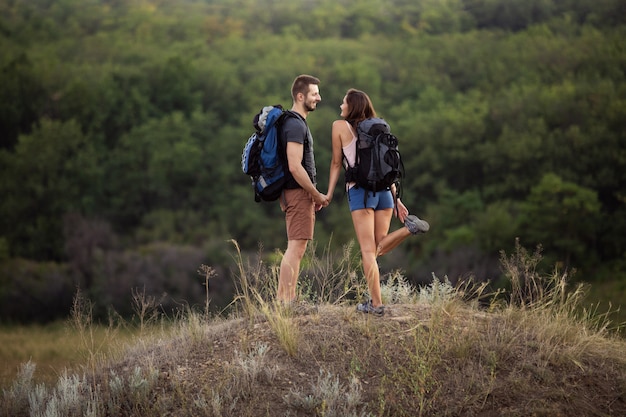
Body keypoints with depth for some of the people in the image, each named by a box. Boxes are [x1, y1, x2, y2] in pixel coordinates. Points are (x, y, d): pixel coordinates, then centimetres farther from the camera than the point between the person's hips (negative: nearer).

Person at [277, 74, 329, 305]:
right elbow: (295, 167, -23)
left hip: (298, 193, 11)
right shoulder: (295, 125, -16)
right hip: (298, 193, -11)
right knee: (296, 248, -10)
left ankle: (282, 300, 14)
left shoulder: (295, 123, 17)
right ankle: (287, 303, -11)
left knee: (295, 249, 12)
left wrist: (314, 195, 19)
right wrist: (318, 195, -15)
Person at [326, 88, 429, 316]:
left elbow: (336, 163, 6)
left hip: (360, 190, -5)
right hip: (384, 189, 5)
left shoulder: (340, 126, 5)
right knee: (378, 248, 13)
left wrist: (328, 194, 11)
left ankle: (376, 304, -8)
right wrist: (396, 199, 17)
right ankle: (408, 227, -12)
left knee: (368, 251, -5)